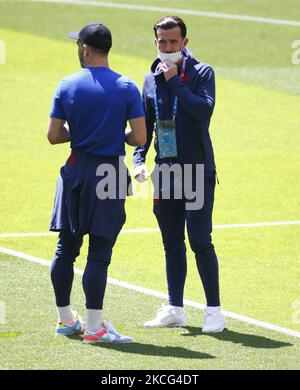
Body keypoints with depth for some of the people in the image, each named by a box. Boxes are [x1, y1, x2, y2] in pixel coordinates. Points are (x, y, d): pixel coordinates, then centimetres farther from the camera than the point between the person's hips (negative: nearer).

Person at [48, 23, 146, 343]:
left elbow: (53, 136, 0)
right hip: (110, 171, -3)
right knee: (99, 253, -3)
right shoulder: (126, 88, -7)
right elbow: (140, 139, -10)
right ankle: (93, 327, -4)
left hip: (75, 172, 3)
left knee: (66, 248, 12)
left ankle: (65, 319, 21)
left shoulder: (67, 86, -1)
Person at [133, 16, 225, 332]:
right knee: (172, 243, 10)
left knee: (200, 241, -7)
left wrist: (176, 81, -18)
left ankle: (214, 311, 0)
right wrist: (139, 159, 2)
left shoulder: (201, 73, -4)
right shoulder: (152, 79, 10)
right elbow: (145, 125, 15)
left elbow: (205, 109, -22)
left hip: (198, 171, -5)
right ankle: (175, 310, 17)